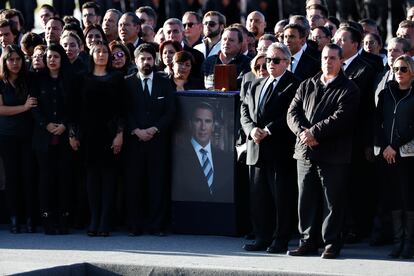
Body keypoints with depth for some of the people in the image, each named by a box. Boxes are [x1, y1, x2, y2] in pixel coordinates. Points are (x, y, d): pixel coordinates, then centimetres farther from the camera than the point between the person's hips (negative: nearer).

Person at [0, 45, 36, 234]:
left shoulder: (28, 81, 6)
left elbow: (34, 106, 8)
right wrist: (24, 107, -12)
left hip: (27, 134, 1)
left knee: (28, 175, -4)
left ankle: (30, 218, -1)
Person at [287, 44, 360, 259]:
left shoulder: (348, 90, 0)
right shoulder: (306, 86, 15)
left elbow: (340, 118, -12)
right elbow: (293, 112, 7)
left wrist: (314, 132, -16)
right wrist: (302, 132, -12)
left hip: (333, 154, -5)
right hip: (305, 152, 5)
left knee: (333, 202, 0)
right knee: (306, 200, 8)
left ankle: (332, 244, 7)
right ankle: (308, 242, 16)